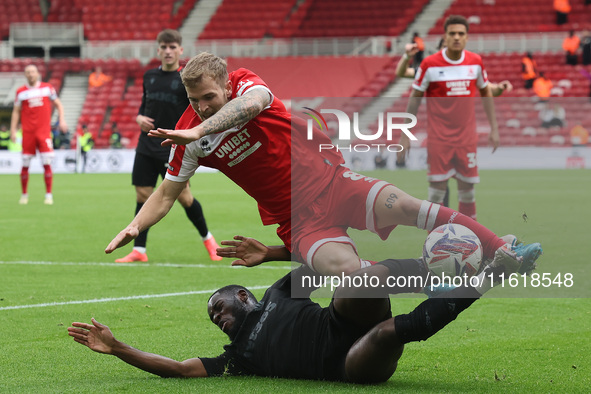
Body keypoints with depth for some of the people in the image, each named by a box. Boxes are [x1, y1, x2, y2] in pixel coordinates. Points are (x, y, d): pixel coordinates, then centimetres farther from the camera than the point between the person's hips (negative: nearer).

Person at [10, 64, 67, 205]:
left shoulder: (47, 88, 7)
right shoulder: (21, 92, 6)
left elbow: (58, 104, 13)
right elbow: (16, 112, 10)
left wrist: (62, 120, 0)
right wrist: (13, 130, 2)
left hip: (44, 131, 0)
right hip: (28, 132, 0)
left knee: (47, 164, -7)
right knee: (25, 165, 0)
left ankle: (48, 195, 0)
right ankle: (24, 195, 12)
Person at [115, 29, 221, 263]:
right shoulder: (150, 76, 10)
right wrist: (140, 118, 0)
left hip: (173, 149, -4)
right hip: (147, 147, 4)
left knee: (183, 196, -5)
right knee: (142, 195, 1)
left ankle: (207, 238, 18)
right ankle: (139, 251, 6)